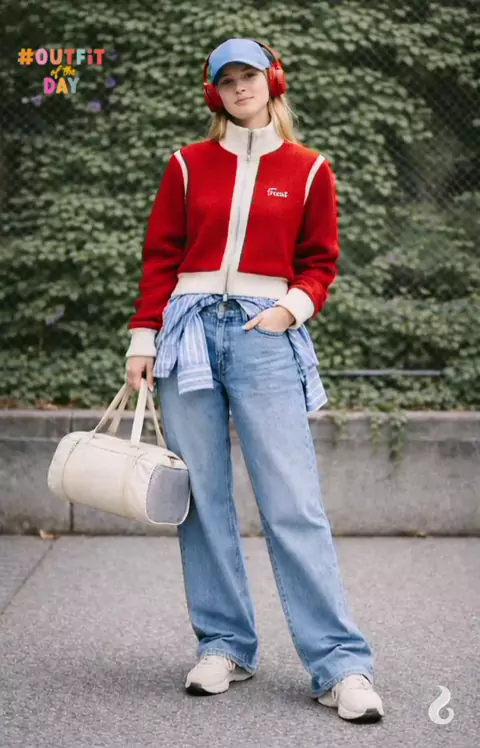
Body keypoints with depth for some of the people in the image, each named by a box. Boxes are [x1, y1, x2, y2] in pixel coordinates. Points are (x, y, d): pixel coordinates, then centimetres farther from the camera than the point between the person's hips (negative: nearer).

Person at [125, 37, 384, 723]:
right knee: (203, 499, 3)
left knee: (294, 504, -8)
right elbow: (160, 255, 10)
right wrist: (144, 339, 3)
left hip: (266, 334, -2)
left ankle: (342, 666, -6)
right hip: (191, 329, 2)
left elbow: (320, 261, 11)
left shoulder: (309, 170, 9)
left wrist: (292, 307, -7)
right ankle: (225, 646, 14)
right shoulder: (188, 164, 12)